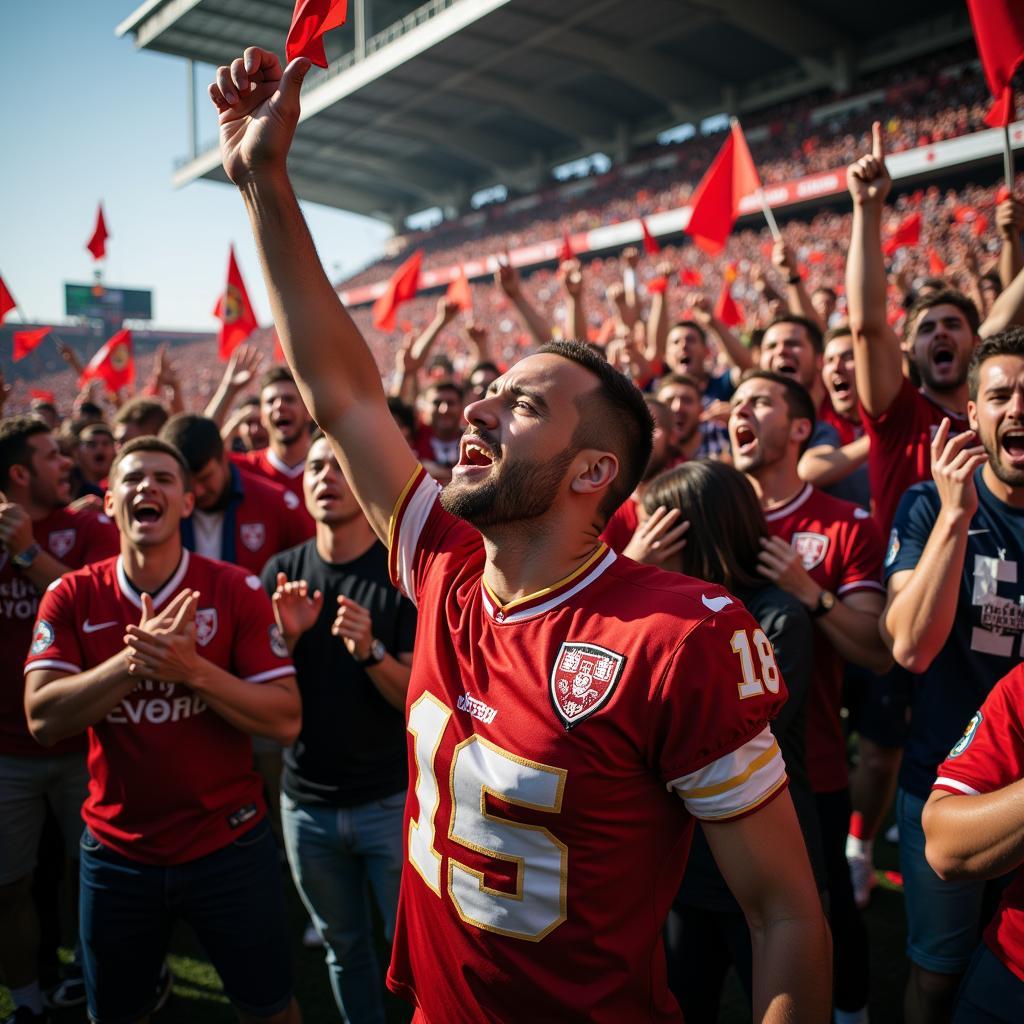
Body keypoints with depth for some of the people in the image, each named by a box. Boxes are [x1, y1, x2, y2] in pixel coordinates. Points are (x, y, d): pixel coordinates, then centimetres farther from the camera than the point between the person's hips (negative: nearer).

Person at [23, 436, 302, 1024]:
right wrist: (133, 660, -26)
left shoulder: (236, 591, -11)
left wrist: (194, 669, -27)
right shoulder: (72, 596, -5)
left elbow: (286, 722, -14)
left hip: (229, 846, -1)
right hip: (116, 851, 2)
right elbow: (43, 720, -14)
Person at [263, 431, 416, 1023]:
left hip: (391, 800, -3)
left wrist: (370, 651, -29)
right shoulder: (283, 572, 1)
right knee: (344, 947, 19)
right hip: (306, 802, 4)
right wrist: (286, 635, -17)